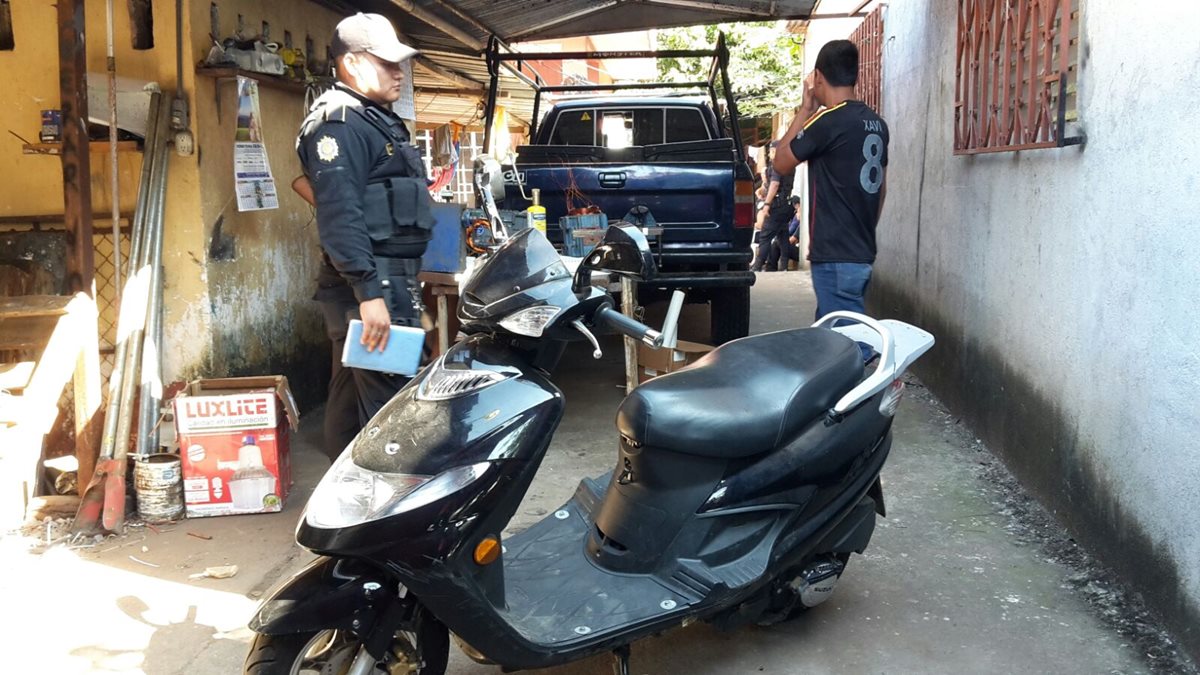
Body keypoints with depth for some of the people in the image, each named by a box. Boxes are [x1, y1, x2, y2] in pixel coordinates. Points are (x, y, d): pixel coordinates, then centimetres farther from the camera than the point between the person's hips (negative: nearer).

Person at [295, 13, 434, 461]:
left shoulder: (378, 121, 19)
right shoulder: (340, 123, -13)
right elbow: (339, 216, -23)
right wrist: (369, 293, -28)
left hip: (392, 280, 10)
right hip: (373, 285, -10)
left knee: (352, 398, 15)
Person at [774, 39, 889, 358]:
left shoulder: (828, 121, -15)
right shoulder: (877, 123, 10)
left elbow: (781, 162, -3)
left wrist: (805, 109, 2)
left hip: (835, 257, -9)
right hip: (863, 252, 9)